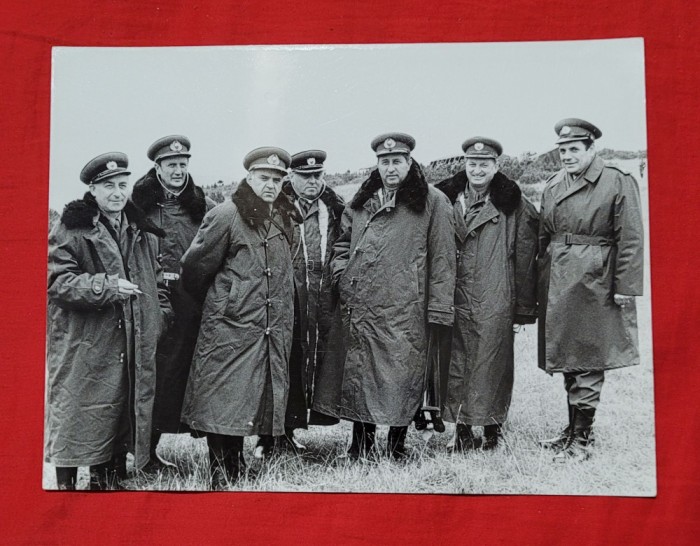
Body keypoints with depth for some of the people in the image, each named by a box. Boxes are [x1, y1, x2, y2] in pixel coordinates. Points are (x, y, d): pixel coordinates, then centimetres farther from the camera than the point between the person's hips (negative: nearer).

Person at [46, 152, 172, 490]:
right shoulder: (70, 229, -5)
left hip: (132, 348, 5)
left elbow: (156, 281, 22)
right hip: (82, 347, -5)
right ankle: (65, 483, 13)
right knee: (75, 418, 0)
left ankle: (108, 480, 26)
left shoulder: (142, 232, 13)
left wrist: (160, 315, 9)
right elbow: (57, 280, -13)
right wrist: (106, 285, -22)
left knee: (120, 415, 12)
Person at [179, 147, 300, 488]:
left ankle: (236, 472, 23)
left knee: (246, 405, 12)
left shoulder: (285, 219, 13)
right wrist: (215, 303, 11)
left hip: (273, 332, 6)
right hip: (230, 327, -6)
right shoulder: (226, 216, -8)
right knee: (222, 406, -2)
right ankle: (220, 478, 7)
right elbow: (195, 268, -2)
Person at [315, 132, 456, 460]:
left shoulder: (432, 202, 1)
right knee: (357, 376, 8)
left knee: (402, 378, -1)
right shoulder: (361, 202, 15)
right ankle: (359, 450, 22)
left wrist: (438, 309, -7)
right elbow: (343, 243, 26)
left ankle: (397, 450, 16)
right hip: (360, 309, 4)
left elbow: (442, 259, -2)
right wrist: (343, 277, 7)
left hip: (405, 312, -4)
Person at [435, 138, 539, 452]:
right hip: (454, 299, 3)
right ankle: (462, 430, 16)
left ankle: (491, 427, 16)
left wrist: (524, 308, 2)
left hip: (495, 301, -2)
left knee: (491, 363, 1)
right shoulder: (447, 199, 7)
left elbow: (525, 259, 3)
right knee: (456, 364, 5)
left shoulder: (513, 205, 1)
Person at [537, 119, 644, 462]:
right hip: (557, 283, 6)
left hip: (593, 283, -6)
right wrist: (540, 282, 12)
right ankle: (574, 427, 28)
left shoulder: (618, 183, -8)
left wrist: (625, 287, -12)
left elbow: (631, 240, -9)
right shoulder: (553, 185, 10)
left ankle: (582, 438, 10)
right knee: (566, 359, 14)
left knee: (588, 363, -1)